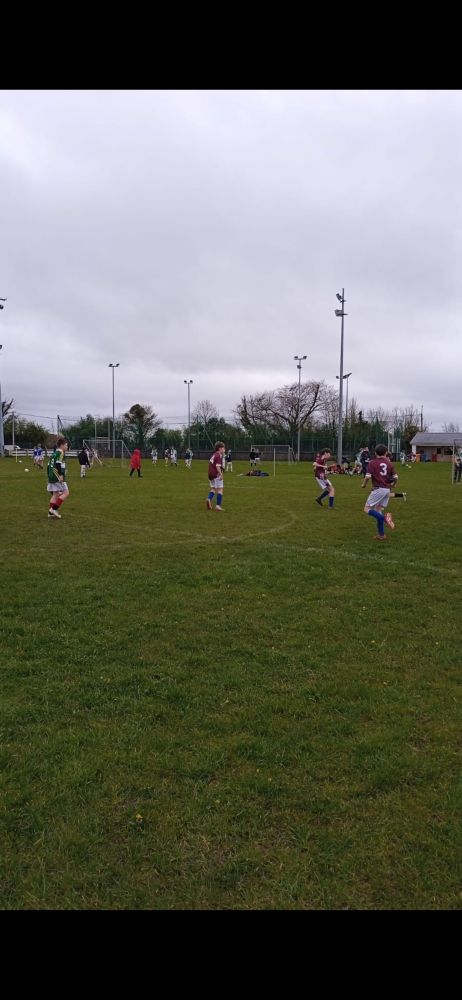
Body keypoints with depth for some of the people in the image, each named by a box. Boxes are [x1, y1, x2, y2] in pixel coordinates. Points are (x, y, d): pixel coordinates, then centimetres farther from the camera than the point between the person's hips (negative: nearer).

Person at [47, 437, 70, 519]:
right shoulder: (60, 452, -8)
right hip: (58, 477, -9)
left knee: (55, 495, 13)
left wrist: (49, 476, 25)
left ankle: (51, 512, 12)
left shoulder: (53, 453, 19)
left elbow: (48, 466, 21)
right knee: (65, 493, -5)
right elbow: (58, 464, -21)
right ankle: (54, 509, -12)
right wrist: (60, 475, -23)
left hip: (51, 477, 9)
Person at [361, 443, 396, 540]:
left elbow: (368, 476, -13)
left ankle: (384, 518, -22)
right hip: (387, 489, 6)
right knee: (378, 511, 14)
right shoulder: (389, 463, 8)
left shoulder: (372, 462, -5)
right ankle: (382, 535, 12)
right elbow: (394, 477, 7)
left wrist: (363, 484, 5)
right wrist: (392, 484, 28)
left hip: (378, 489, -6)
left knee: (367, 509, 1)